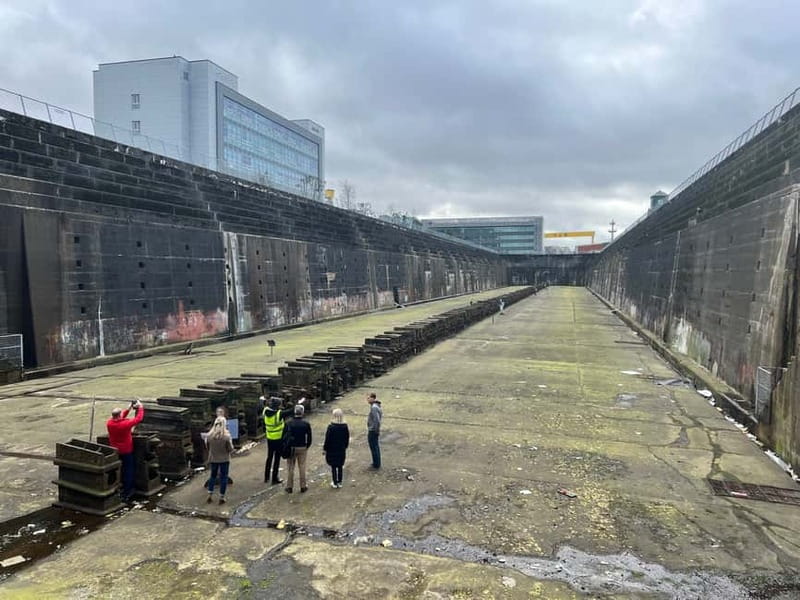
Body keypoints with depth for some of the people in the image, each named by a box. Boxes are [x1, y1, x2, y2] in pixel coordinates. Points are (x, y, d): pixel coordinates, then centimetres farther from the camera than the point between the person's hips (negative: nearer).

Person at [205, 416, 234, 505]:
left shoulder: (210, 435, -11)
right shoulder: (226, 435, -21)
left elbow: (207, 446, 2)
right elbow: (230, 449, -14)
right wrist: (230, 443, 5)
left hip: (213, 459, 3)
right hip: (224, 459, -3)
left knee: (213, 476, 21)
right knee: (223, 477, 9)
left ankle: (210, 496, 22)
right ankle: (222, 498, 14)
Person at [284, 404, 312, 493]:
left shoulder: (289, 423, -10)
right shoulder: (306, 424, -9)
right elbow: (309, 437, -4)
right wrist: (307, 446, 12)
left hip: (291, 448, 0)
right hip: (302, 448, 0)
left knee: (290, 467, 9)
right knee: (302, 467, 9)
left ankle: (289, 487, 15)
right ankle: (303, 487, 15)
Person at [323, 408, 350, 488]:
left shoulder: (331, 427, -18)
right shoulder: (345, 426, -5)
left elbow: (327, 440, -13)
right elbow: (347, 439, 5)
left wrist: (324, 449, -2)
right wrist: (345, 447, 18)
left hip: (332, 450, -4)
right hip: (341, 450, 4)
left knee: (333, 467, 7)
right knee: (340, 467, 13)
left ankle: (335, 483, 13)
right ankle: (339, 482, 20)